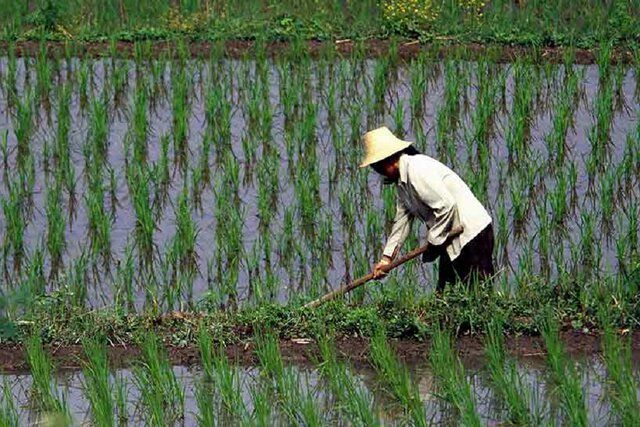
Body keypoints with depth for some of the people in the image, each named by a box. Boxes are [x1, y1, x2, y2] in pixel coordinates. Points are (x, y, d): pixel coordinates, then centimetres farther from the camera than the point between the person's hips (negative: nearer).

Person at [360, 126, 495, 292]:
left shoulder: (417, 170, -19)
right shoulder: (402, 181, 13)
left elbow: (446, 205, -24)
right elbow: (401, 220, 18)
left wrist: (433, 241, -14)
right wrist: (386, 258, 14)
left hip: (472, 232, -11)